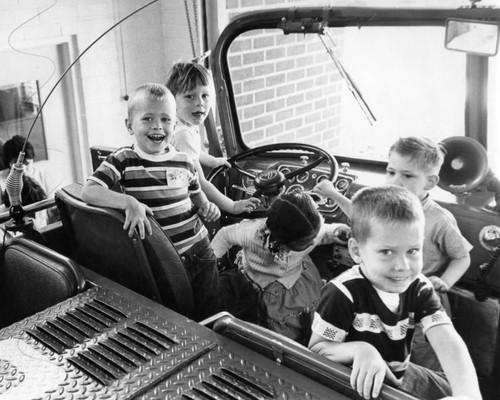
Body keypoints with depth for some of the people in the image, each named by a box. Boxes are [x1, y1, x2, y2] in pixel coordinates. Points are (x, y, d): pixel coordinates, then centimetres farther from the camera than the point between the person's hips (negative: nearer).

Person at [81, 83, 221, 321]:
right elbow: (89, 192, -21)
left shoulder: (184, 162, 3)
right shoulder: (123, 161, -9)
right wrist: (129, 202, -35)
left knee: (210, 317, 16)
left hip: (199, 251, 4)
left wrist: (207, 208, -5)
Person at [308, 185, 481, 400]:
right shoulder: (343, 293, -27)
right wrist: (359, 349, -37)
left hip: (400, 375, 6)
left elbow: (448, 343, -24)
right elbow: (316, 349, -18)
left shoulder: (419, 288, -11)